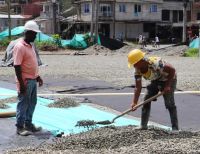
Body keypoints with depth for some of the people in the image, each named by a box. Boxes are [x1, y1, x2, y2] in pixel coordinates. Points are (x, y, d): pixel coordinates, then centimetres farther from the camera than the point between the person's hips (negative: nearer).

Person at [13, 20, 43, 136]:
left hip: (32, 80, 9)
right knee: (23, 104, 0)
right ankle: (20, 127, 10)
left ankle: (28, 124, 25)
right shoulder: (20, 47, -18)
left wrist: (38, 76, 20)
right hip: (25, 81, -9)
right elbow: (17, 66, -20)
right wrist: (21, 84, -22)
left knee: (32, 103, 15)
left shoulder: (30, 45, 11)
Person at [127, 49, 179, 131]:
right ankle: (143, 126, 8)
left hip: (168, 79, -7)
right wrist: (134, 102, -21)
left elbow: (172, 70, -32)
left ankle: (175, 128, -11)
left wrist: (168, 85, -31)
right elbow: (138, 87, -13)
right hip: (155, 81, 7)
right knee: (146, 101, 0)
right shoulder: (138, 70, -16)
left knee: (170, 103, -16)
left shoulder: (155, 63, -38)